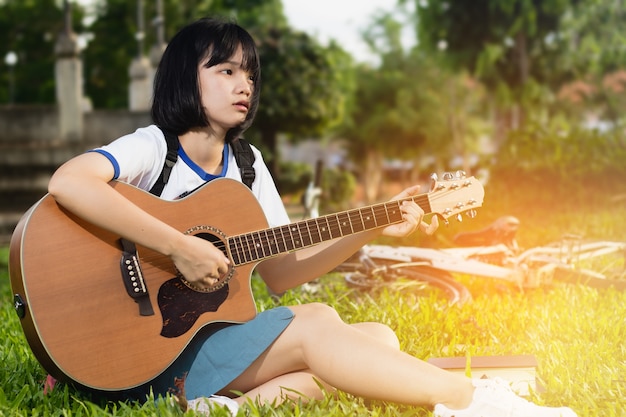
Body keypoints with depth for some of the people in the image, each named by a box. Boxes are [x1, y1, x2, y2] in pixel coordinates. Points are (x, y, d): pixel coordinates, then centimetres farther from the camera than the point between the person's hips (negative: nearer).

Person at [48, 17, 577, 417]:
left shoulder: (247, 164, 12)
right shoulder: (152, 147, -10)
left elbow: (281, 272, 10)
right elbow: (67, 182, -32)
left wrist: (373, 229, -1)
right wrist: (180, 247, -32)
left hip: (219, 331, 8)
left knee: (378, 337, -7)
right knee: (316, 327, -24)